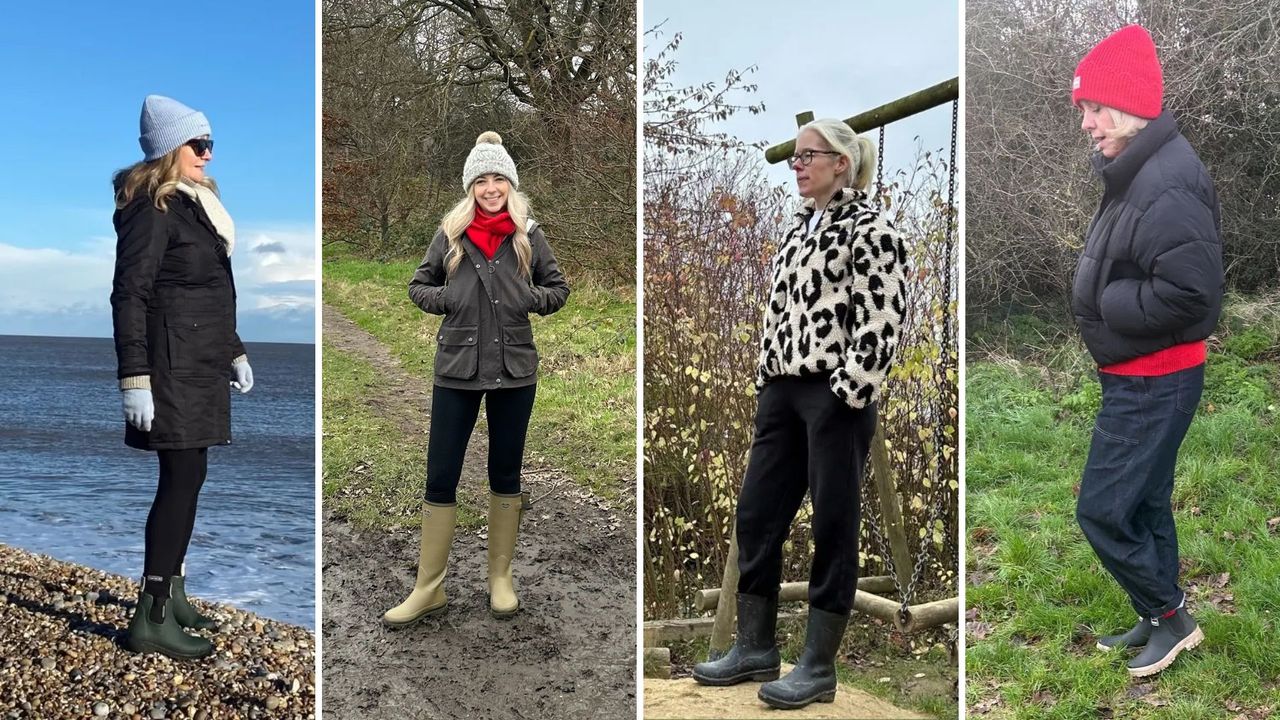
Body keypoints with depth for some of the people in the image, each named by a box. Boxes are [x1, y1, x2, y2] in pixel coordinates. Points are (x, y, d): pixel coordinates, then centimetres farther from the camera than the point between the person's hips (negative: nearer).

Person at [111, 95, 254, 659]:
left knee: (187, 478, 14)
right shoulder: (152, 209, -12)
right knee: (181, 480, -9)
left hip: (200, 363, 9)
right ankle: (152, 617, -3)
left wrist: (233, 351, 24)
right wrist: (134, 378, -22)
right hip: (172, 364, -9)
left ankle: (171, 594, 25)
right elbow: (130, 295, -17)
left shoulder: (196, 204, 17)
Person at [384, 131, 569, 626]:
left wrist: (531, 299, -8)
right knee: (440, 479, 2)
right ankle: (428, 589, 14)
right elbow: (418, 286, 10)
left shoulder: (528, 234, 2)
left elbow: (558, 288, 11)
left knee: (505, 475, 12)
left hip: (514, 370, 1)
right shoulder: (451, 232, 1)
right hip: (456, 370, 0)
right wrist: (446, 299, -9)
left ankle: (500, 579, 27)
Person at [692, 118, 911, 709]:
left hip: (837, 395, -8)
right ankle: (755, 647, 23)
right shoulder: (798, 228, 17)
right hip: (783, 391, 8)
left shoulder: (870, 227, -7)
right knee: (755, 514, 10)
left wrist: (848, 395, -17)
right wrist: (767, 380, 15)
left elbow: (883, 322, -14)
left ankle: (819, 667, 11)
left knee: (832, 527, 0)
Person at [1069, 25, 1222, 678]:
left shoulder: (1167, 186, -25)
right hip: (1137, 375, 10)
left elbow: (1190, 291, -32)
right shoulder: (1135, 174, 8)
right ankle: (1159, 620, 34)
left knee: (1101, 510, -2)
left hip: (1154, 381, -10)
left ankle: (1171, 616, 17)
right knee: (1143, 503, 20)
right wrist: (1099, 296, -1)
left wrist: (1101, 304, -20)